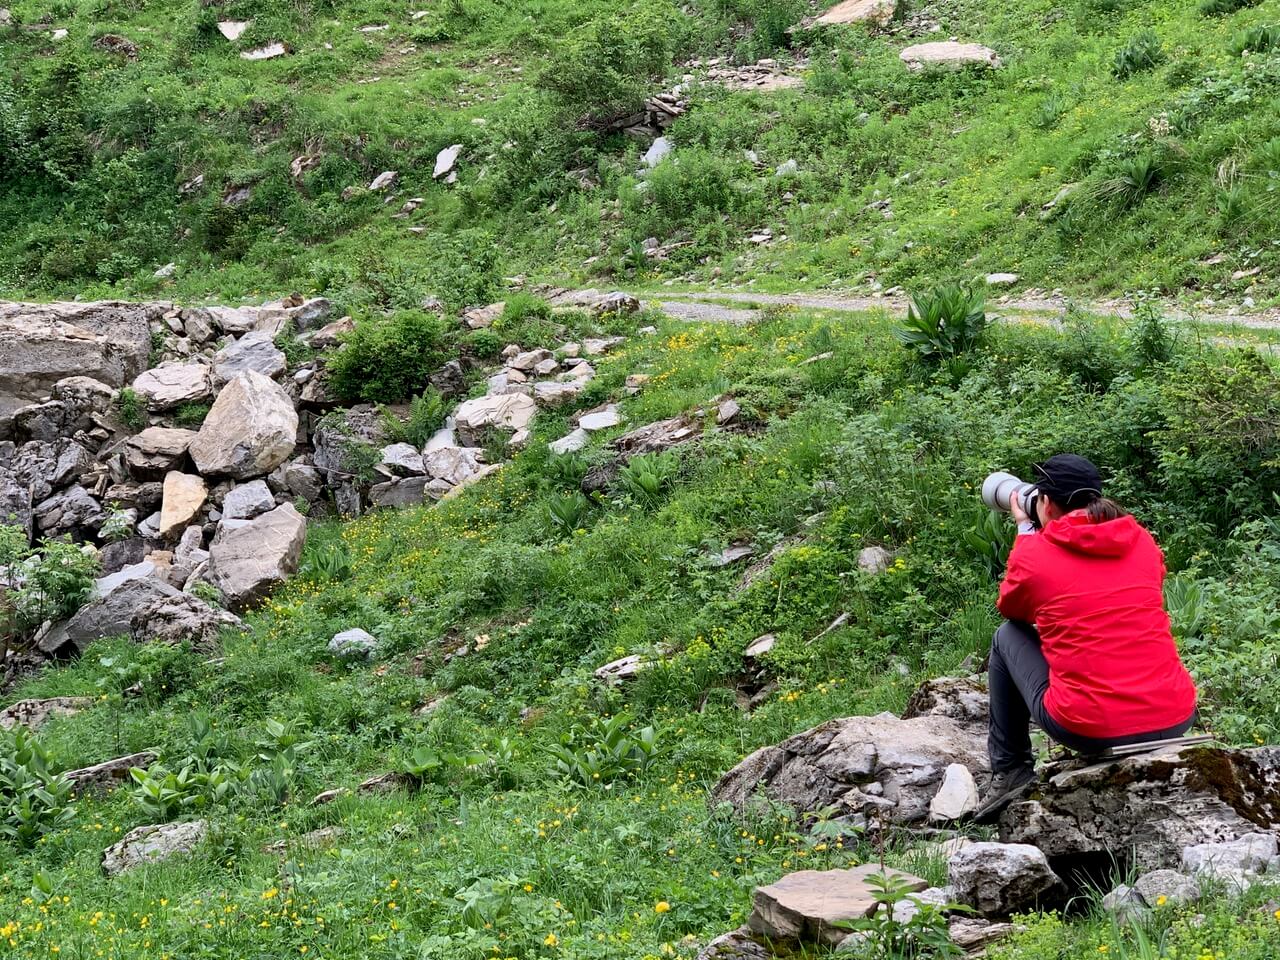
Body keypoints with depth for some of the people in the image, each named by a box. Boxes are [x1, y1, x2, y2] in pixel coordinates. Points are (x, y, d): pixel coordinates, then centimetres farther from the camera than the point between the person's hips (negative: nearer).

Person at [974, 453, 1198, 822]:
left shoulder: (1033, 553, -2)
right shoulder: (1143, 542, 9)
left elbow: (1009, 609, 20)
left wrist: (1025, 530, 27)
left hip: (1088, 732, -4)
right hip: (1175, 722, 4)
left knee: (1007, 637, 22)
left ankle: (1010, 769, 22)